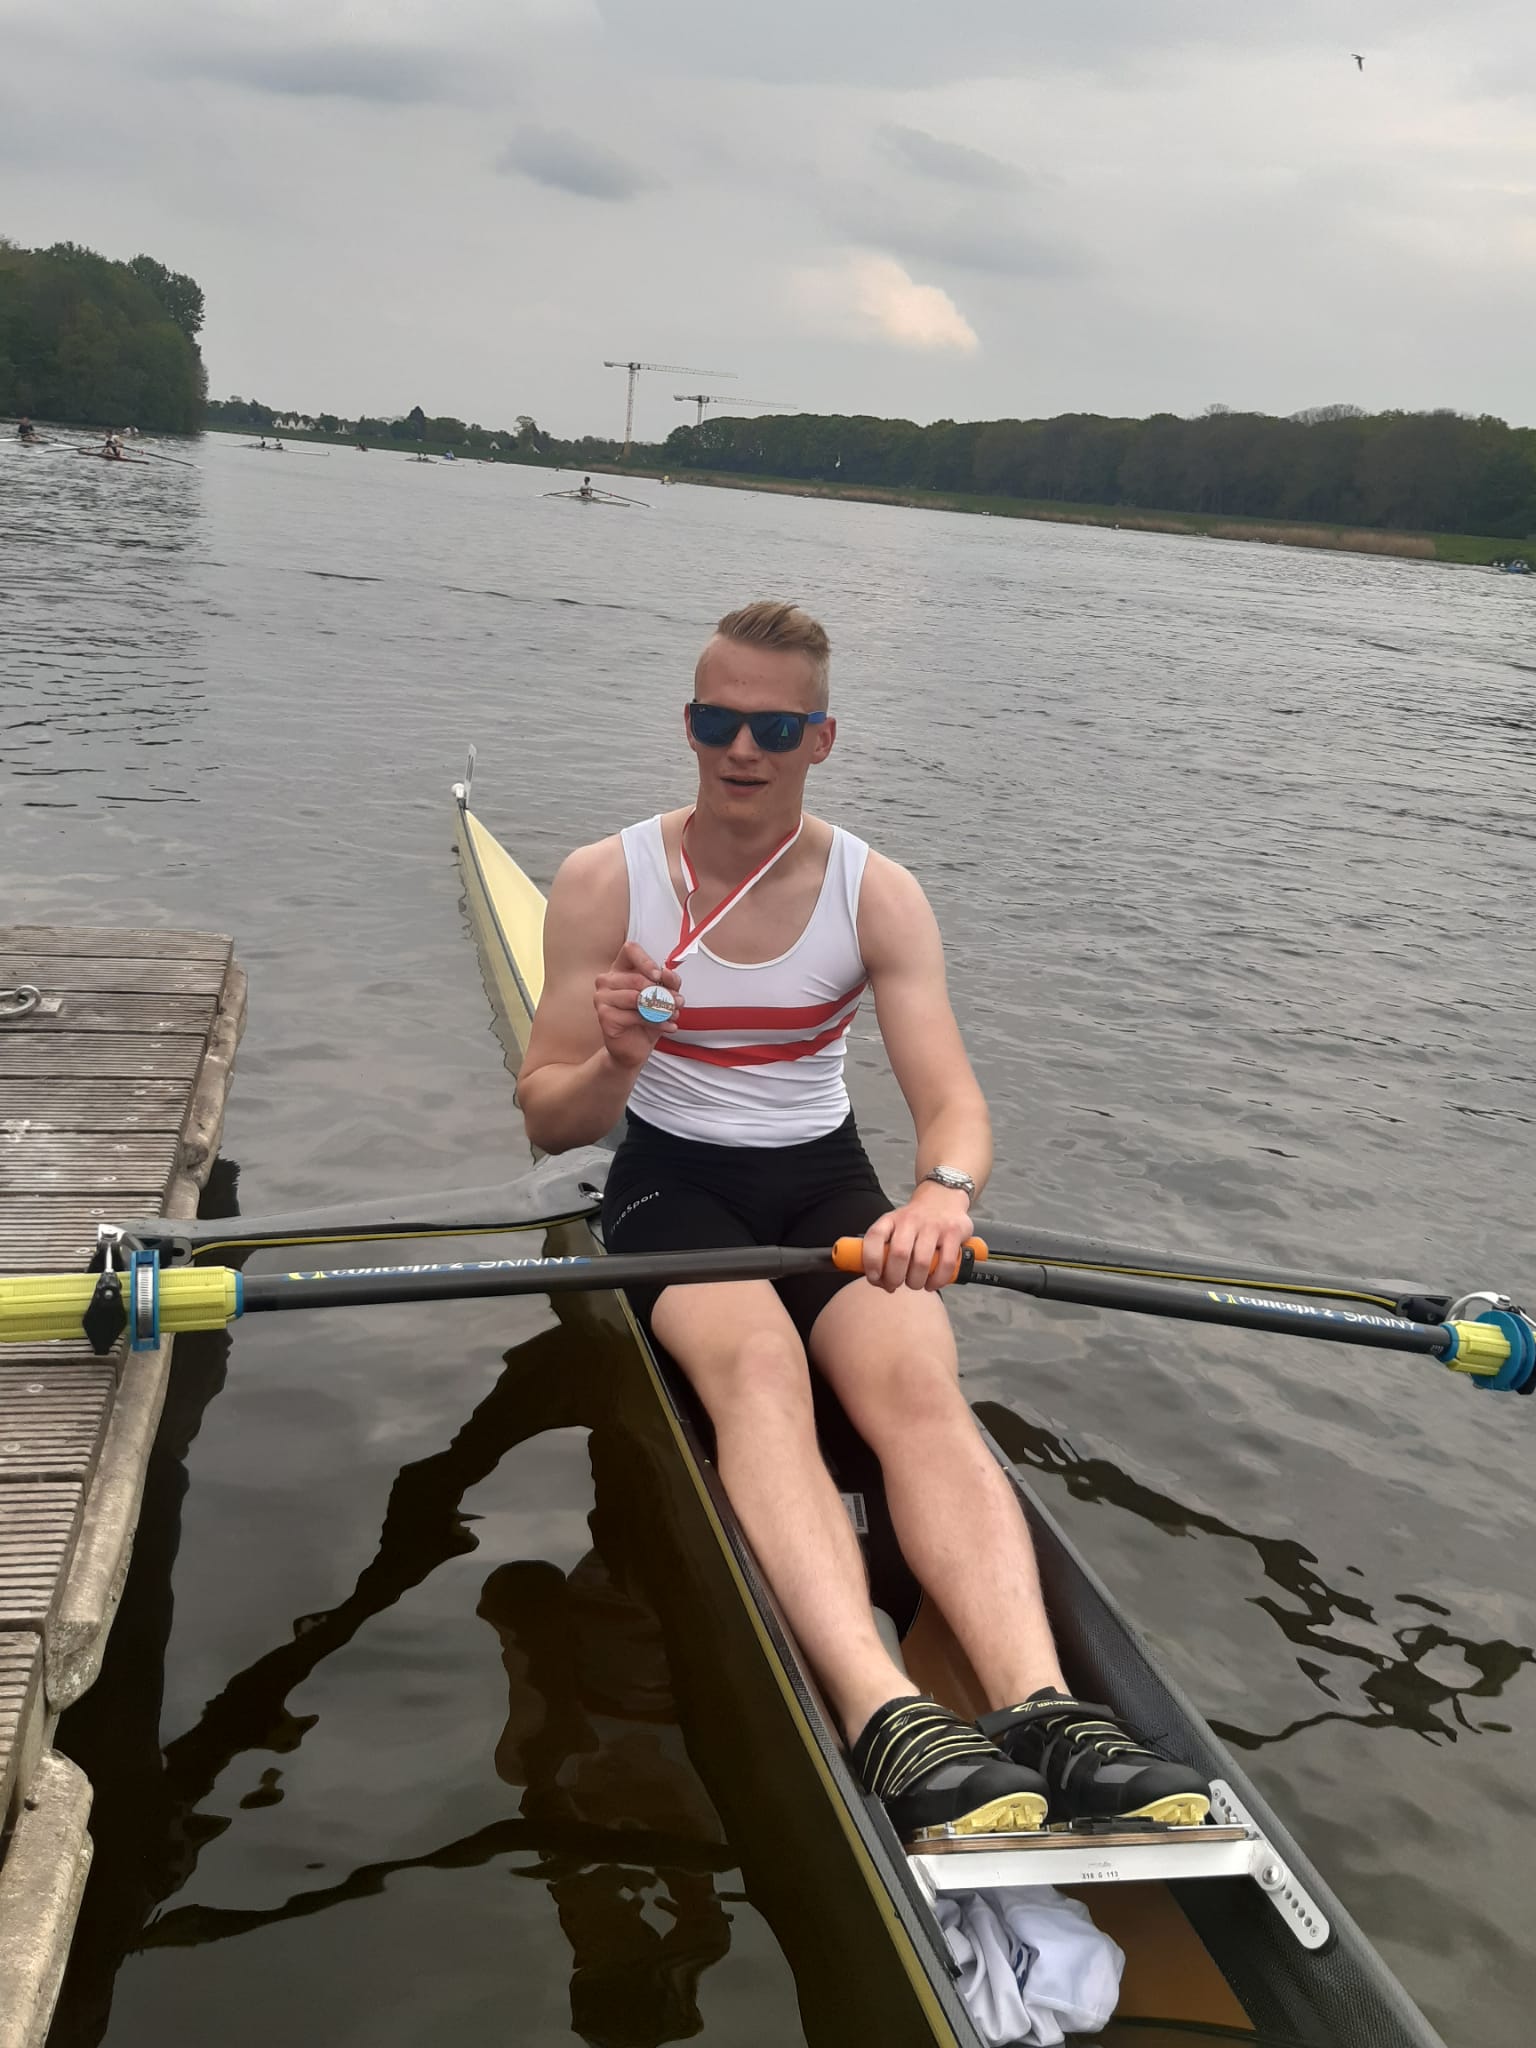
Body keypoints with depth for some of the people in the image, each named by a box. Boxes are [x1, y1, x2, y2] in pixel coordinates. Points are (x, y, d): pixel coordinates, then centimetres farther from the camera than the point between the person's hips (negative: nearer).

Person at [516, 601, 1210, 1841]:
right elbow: (549, 1123, -5)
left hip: (826, 1182, 2)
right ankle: (884, 1717, -52)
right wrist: (616, 1064, -29)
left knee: (918, 1380, -29)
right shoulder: (606, 883, -4)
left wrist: (943, 1192, -36)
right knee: (756, 1360, -35)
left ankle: (1042, 1707, -46)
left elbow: (953, 1102, -12)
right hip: (672, 1181, -2)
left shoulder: (879, 897, -1)